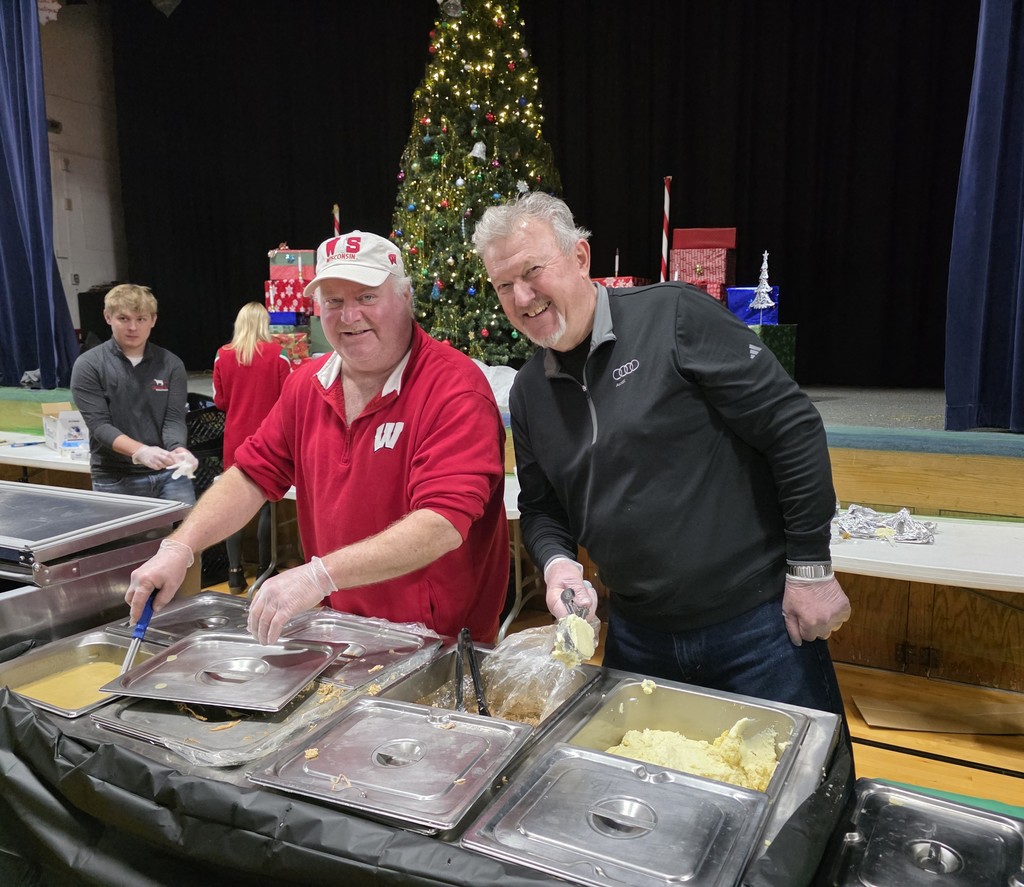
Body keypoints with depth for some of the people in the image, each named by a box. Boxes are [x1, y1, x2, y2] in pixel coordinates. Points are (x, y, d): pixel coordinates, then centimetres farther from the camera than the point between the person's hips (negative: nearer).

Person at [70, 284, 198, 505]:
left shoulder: (171, 365, 4)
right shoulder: (88, 366, -1)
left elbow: (174, 418, -2)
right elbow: (99, 425, -10)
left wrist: (178, 450, -25)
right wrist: (140, 451, -28)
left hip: (170, 473, 1)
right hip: (115, 480, -1)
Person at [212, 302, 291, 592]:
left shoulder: (223, 356, -2)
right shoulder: (277, 354, -8)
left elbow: (220, 401, 5)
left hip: (235, 440, 2)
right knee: (265, 505, 6)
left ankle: (235, 572, 12)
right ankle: (264, 571, 13)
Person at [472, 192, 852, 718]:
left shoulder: (673, 317, -14)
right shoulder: (528, 392, 4)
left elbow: (793, 427, -14)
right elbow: (540, 508, 14)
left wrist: (811, 568, -12)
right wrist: (557, 562, -8)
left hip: (756, 619, -5)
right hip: (636, 635, 5)